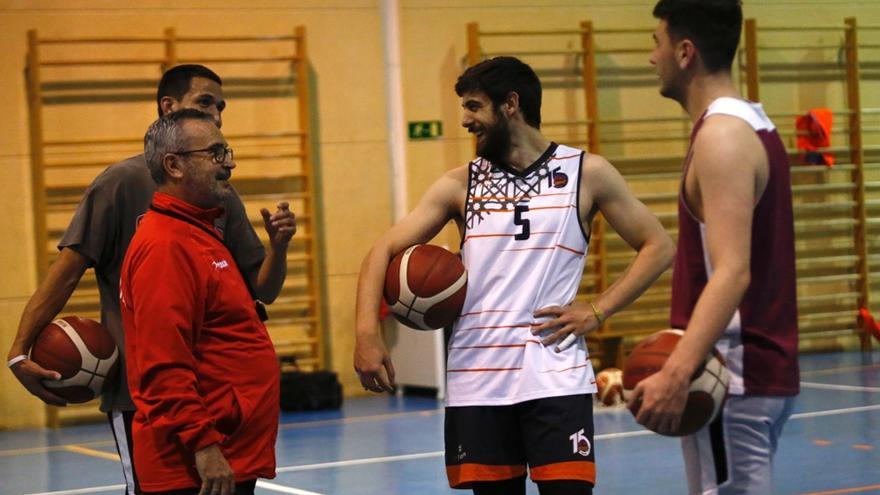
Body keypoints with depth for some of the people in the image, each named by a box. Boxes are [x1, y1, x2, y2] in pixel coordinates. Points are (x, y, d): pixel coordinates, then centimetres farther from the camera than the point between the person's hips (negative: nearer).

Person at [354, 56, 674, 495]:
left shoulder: (586, 173, 4)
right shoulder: (460, 184, 9)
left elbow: (658, 247, 6)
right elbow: (385, 250, 4)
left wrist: (597, 311, -4)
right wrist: (367, 331, -12)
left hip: (555, 375, -3)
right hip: (476, 377, 3)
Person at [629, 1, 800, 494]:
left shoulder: (722, 134, -16)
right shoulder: (752, 124, 14)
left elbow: (732, 272, -26)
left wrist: (677, 372, -36)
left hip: (732, 378, -10)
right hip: (762, 367, 10)